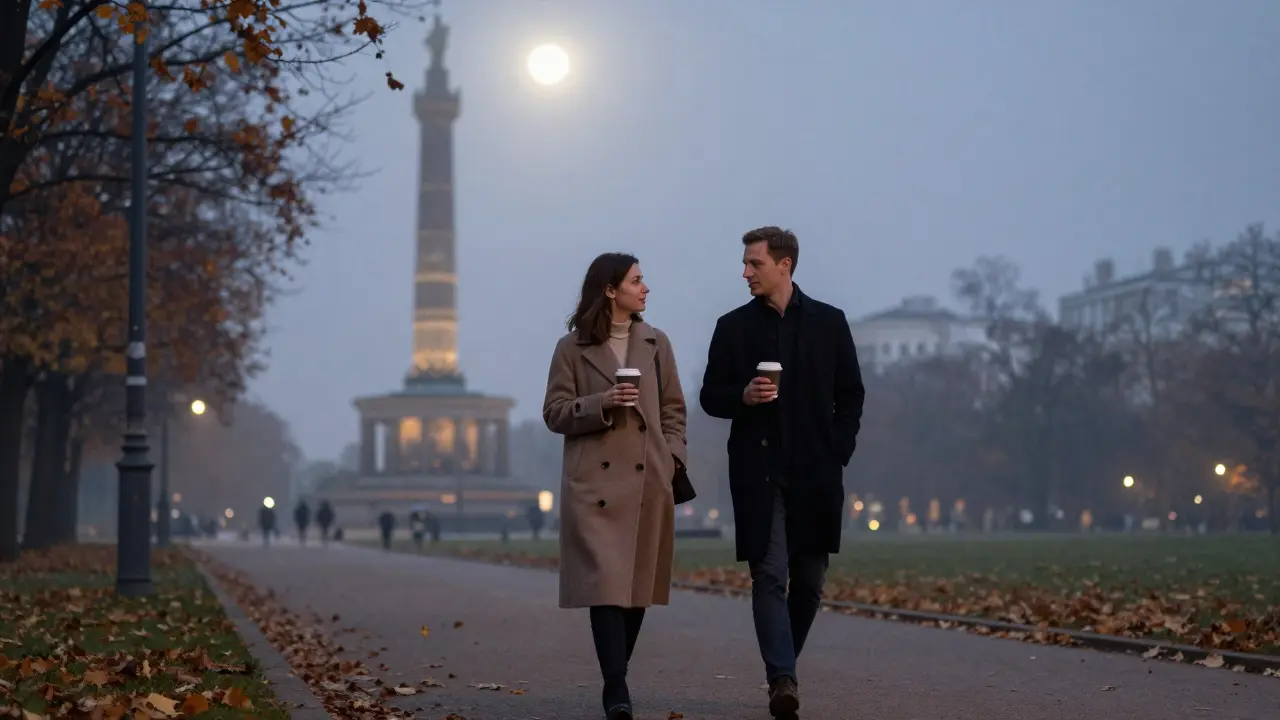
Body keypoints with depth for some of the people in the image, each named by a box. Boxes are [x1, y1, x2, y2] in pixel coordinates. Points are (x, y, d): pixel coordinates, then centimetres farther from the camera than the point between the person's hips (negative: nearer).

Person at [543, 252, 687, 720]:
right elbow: (555, 413, 2)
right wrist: (603, 403, -14)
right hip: (595, 483, -3)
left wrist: (672, 460, 1)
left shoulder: (655, 344, 10)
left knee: (637, 585, 7)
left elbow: (673, 410, 13)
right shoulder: (572, 348, 2)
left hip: (647, 481, 3)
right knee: (605, 582, -11)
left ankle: (615, 678, 21)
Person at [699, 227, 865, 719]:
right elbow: (711, 397, 10)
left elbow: (850, 394, 9)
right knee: (769, 576, -9)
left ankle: (782, 667, 24)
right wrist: (743, 396, -11)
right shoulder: (733, 327, 7)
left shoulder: (829, 322, 7)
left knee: (809, 579, 7)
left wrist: (838, 451, -1)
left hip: (815, 473, 1)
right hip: (758, 471, -1)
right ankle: (783, 679, -13)